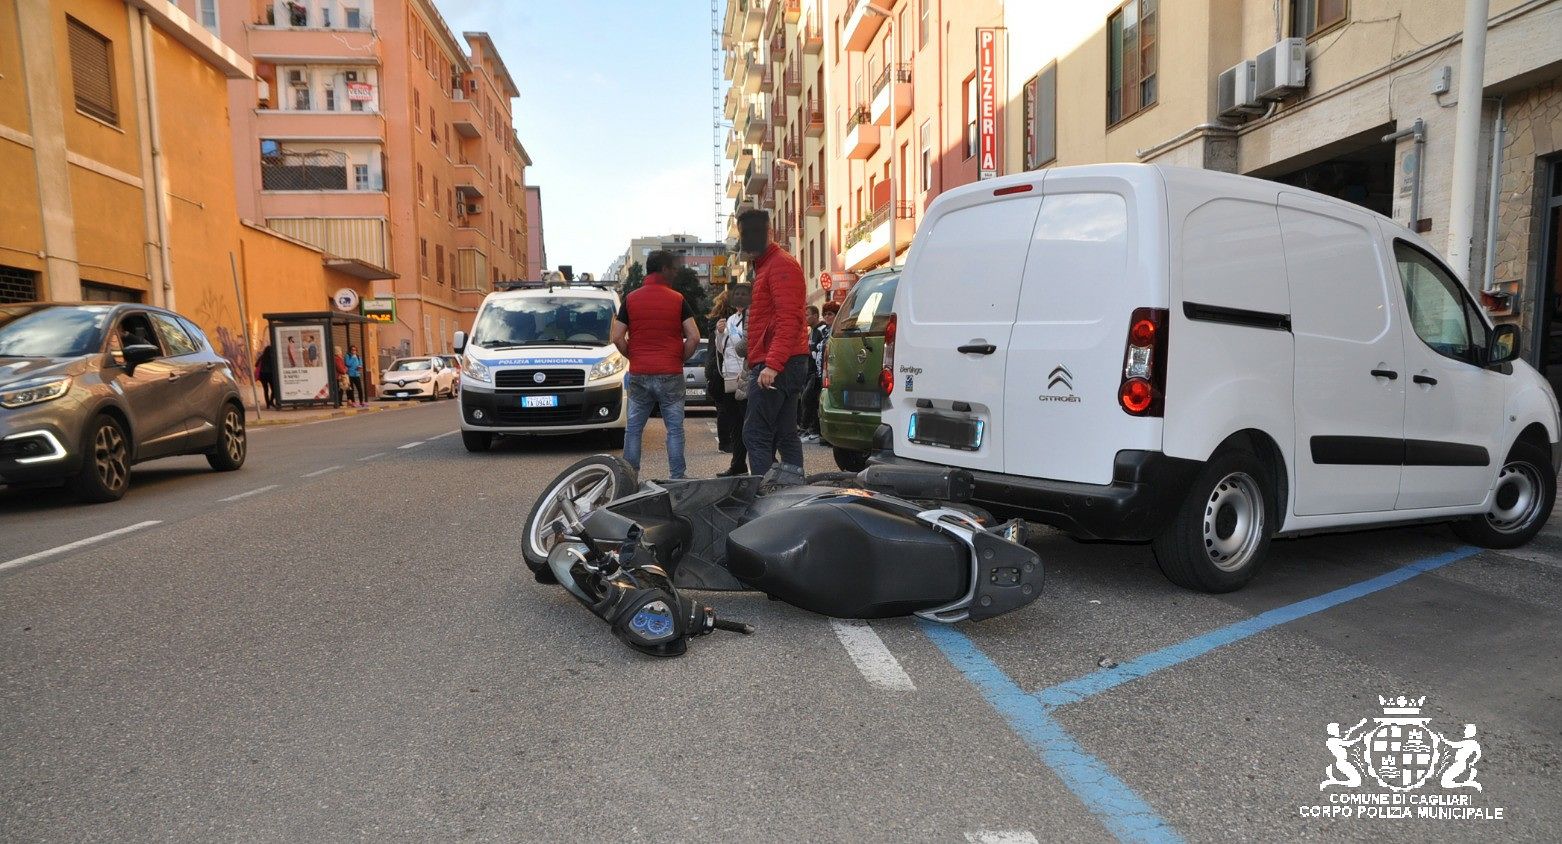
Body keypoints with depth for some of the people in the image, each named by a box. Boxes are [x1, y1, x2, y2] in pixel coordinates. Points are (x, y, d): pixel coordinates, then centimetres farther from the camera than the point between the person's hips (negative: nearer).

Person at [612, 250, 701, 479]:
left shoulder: (631, 299, 3)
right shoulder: (677, 299, -3)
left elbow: (617, 337, -2)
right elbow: (694, 338, -9)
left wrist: (633, 357, 12)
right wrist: (680, 359, 5)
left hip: (638, 375, 2)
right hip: (670, 375, -2)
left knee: (634, 429, 11)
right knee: (675, 429, 5)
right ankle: (677, 479, 6)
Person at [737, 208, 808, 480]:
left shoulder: (781, 265, -8)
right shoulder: (764, 266, 24)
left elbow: (788, 320, -20)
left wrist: (772, 365, -27)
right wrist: (757, 364, 19)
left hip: (775, 366, -11)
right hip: (785, 365, 11)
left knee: (755, 435, -11)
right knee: (785, 434, 11)